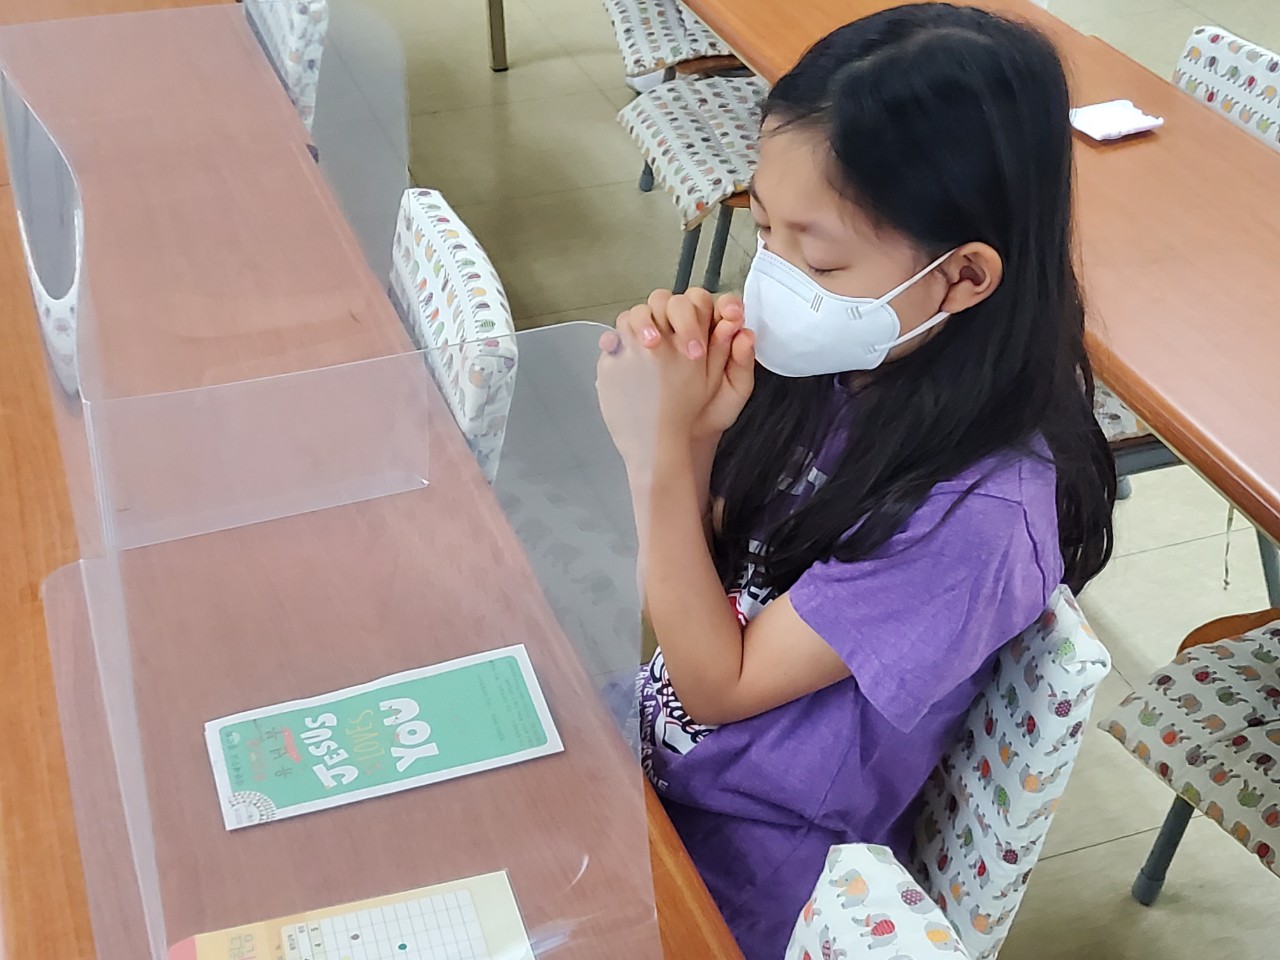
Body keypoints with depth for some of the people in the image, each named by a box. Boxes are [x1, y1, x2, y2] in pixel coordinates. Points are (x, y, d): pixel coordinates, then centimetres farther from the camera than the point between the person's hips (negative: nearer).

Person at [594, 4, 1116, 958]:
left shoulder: (978, 512, -30)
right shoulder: (826, 362, -13)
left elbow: (717, 684, -20)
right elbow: (699, 581, -2)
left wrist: (659, 452, -28)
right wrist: (692, 428, -20)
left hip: (740, 870, -5)